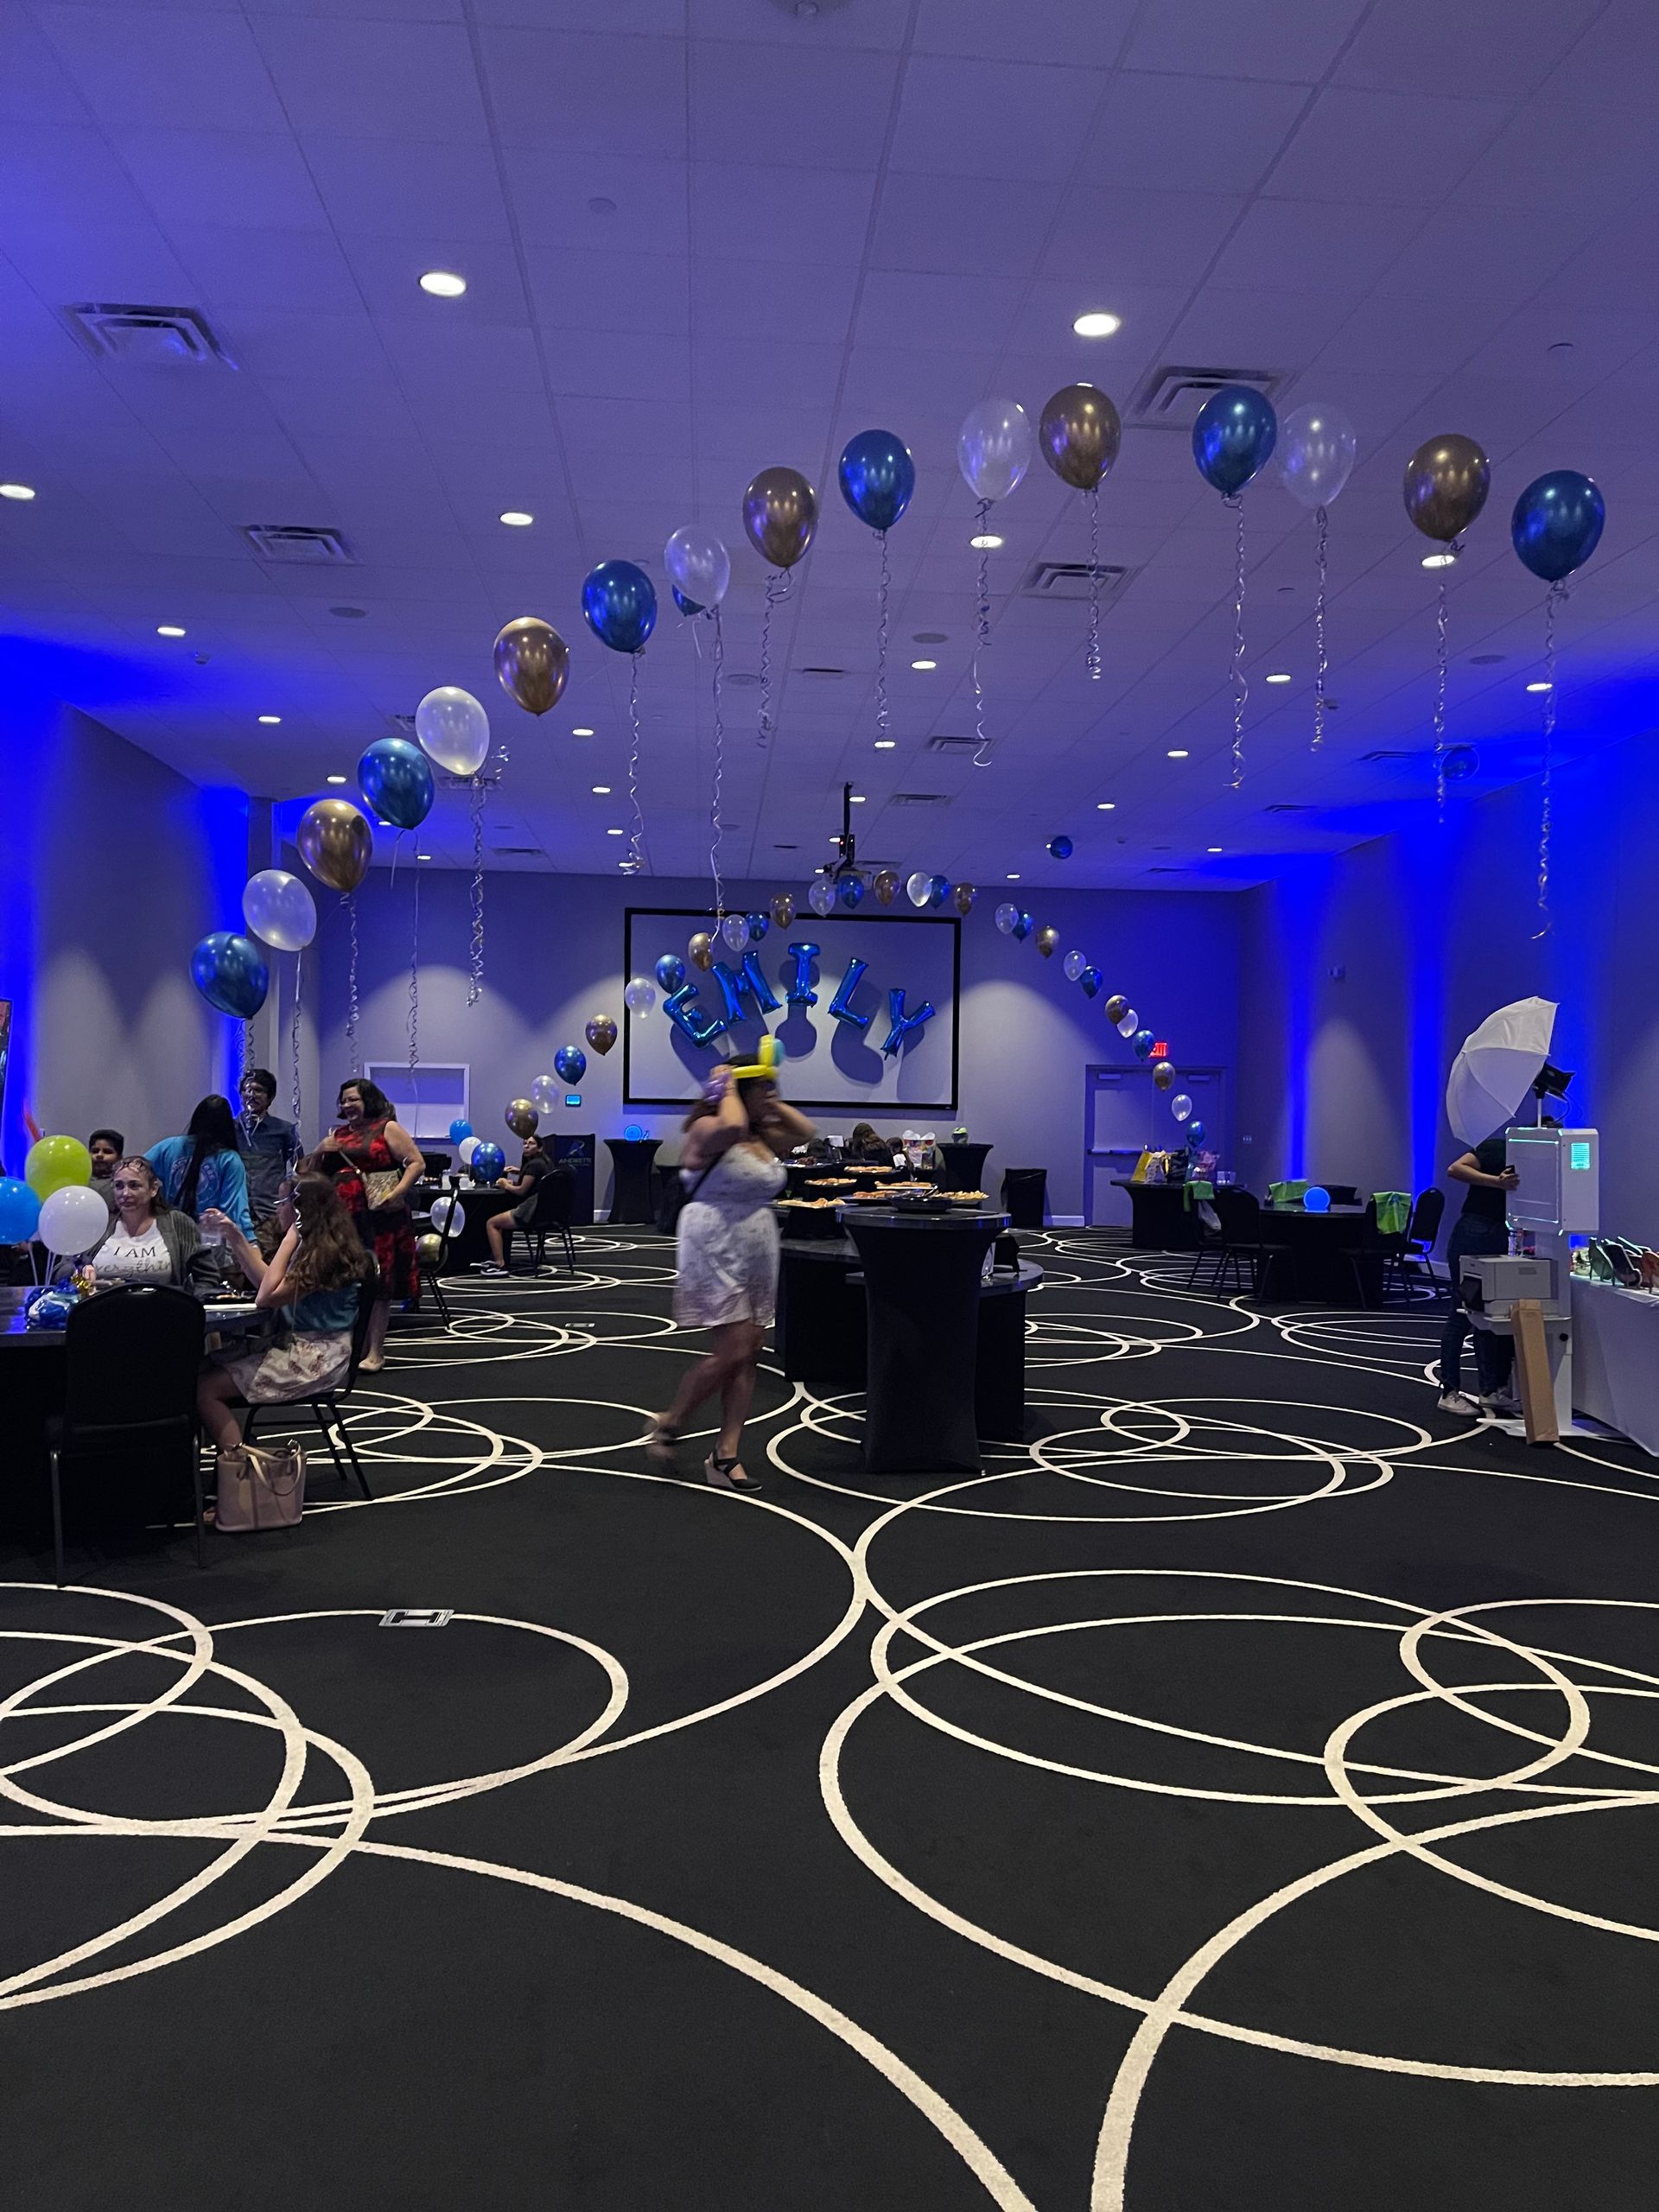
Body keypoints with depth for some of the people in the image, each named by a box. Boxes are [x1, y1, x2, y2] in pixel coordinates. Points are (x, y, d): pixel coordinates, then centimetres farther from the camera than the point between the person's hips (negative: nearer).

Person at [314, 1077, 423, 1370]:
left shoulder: (388, 1129, 2)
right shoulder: (338, 1135, 18)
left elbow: (417, 1163, -5)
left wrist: (396, 1194, -17)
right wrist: (320, 1150, 1)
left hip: (380, 1218, -5)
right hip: (343, 1218, 6)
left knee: (378, 1284, -4)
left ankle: (375, 1352, -2)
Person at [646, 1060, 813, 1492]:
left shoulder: (763, 1137, 13)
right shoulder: (707, 1130, -11)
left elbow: (805, 1132, 19)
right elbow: (733, 1126, -33)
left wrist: (773, 1104, 10)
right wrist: (727, 1087, -15)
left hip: (758, 1254, 8)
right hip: (715, 1252, -8)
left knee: (749, 1354, 5)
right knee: (732, 1351, -12)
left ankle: (725, 1457, 10)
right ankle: (669, 1426, 10)